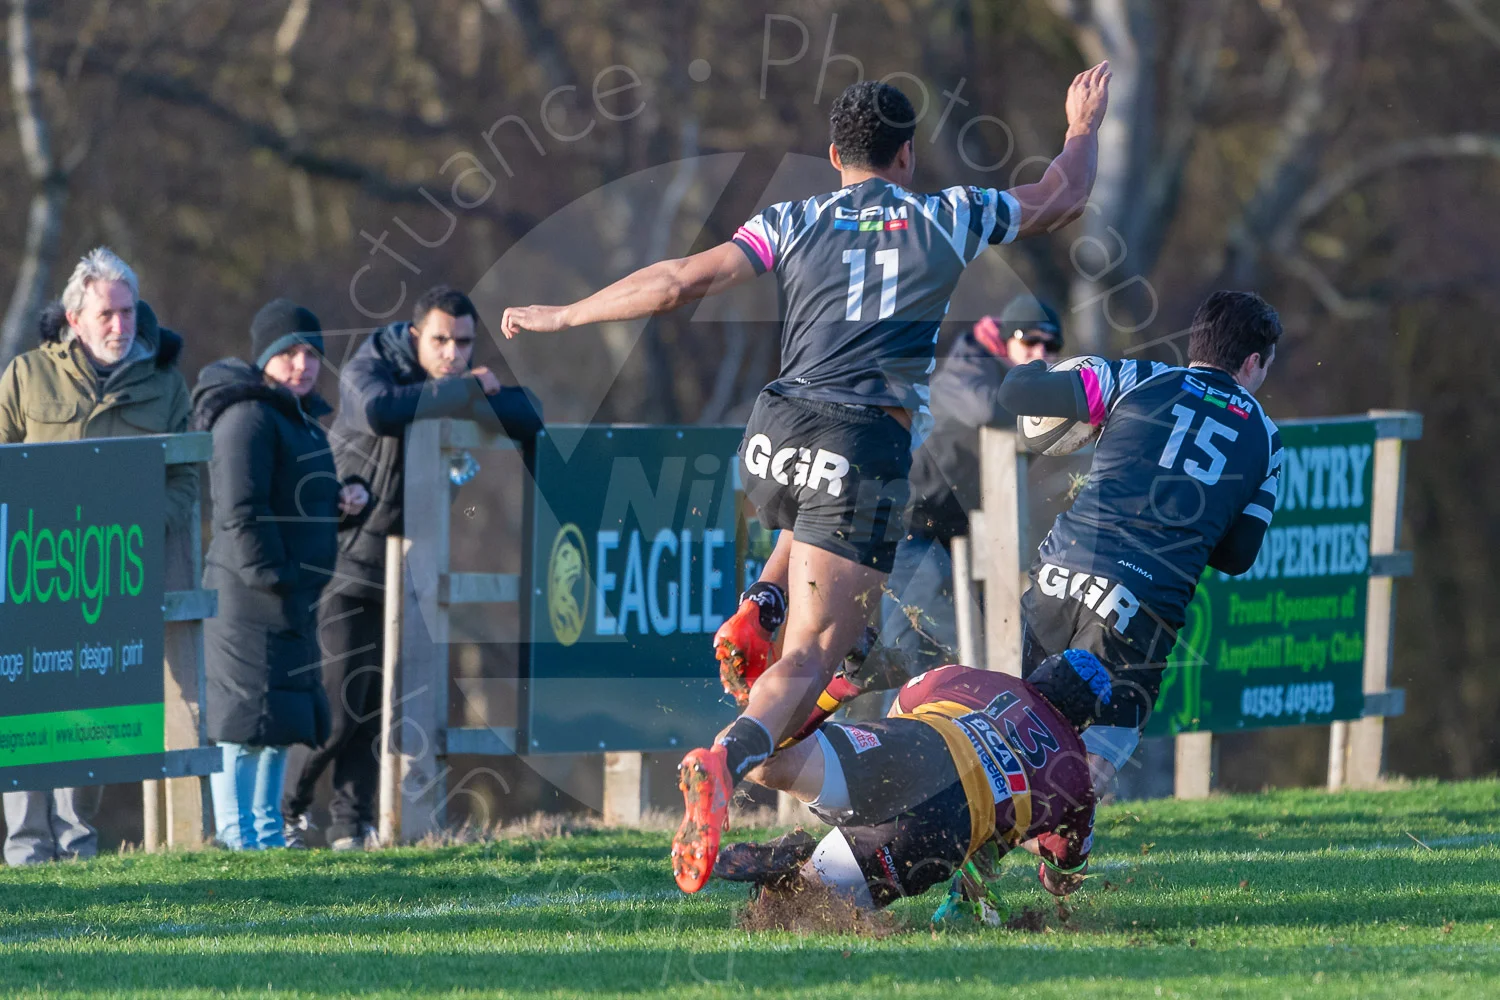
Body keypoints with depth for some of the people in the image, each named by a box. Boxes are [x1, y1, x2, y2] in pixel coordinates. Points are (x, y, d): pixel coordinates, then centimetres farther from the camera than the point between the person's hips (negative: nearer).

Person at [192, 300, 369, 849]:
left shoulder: (298, 417, 19)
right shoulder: (248, 417, -14)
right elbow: (241, 510, -21)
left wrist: (346, 496, 10)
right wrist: (270, 573, -22)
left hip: (291, 596, 11)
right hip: (251, 598, -11)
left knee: (283, 719, 15)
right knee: (246, 716, -9)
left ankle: (267, 831, 22)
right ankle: (236, 836, -8)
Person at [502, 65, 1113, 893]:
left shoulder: (795, 223, 9)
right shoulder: (948, 219, 9)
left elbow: (680, 282, 2)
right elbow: (1062, 199, 25)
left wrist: (562, 316, 12)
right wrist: (1084, 129, 45)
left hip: (774, 439, 3)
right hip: (866, 446, -3)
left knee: (814, 522, 40)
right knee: (811, 656, -6)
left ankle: (758, 609, 10)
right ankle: (727, 762, -36)